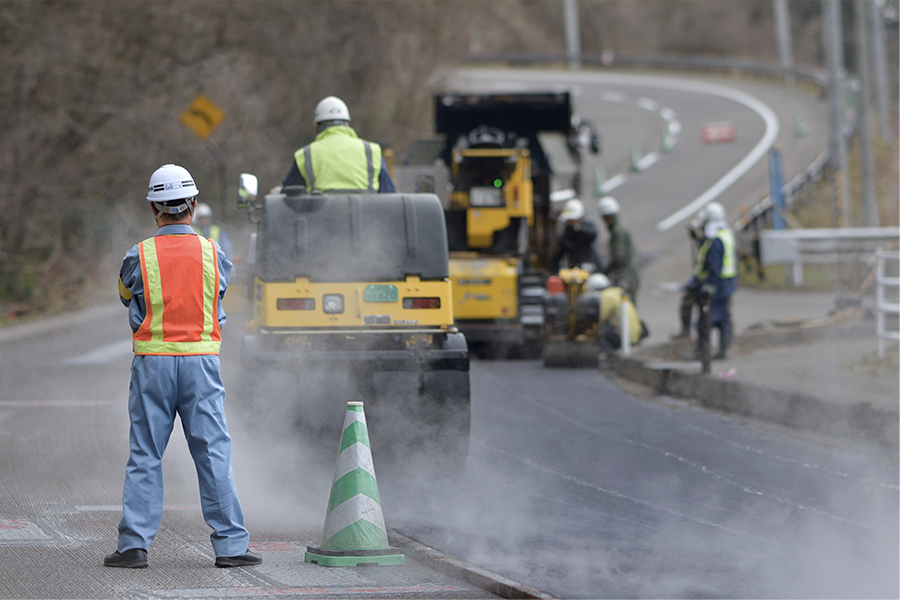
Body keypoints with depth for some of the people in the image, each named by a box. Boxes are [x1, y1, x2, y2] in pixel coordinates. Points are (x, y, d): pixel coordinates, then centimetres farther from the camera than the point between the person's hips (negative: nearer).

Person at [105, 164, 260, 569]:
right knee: (214, 455, 4)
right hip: (201, 360, 1)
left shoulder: (139, 258, -5)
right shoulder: (213, 255, -1)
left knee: (145, 457, 5)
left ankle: (134, 544, 1)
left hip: (152, 362, -1)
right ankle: (230, 544, 3)